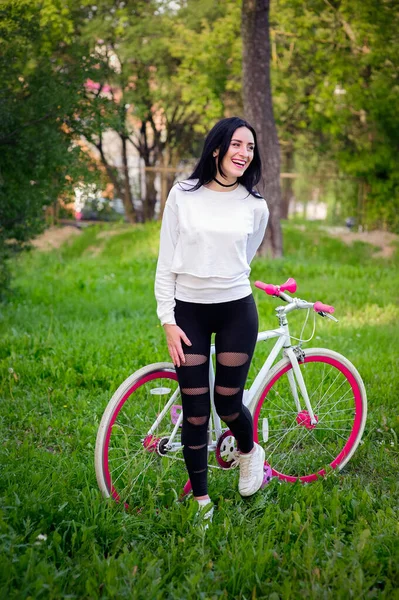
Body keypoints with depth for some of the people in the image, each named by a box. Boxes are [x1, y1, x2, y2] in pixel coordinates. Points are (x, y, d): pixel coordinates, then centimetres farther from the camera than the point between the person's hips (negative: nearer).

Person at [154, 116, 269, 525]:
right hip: (188, 312, 0)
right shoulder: (183, 195, -4)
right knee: (195, 411, -1)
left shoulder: (255, 206, 0)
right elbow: (166, 262, -3)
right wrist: (168, 321, -6)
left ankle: (249, 452, 36)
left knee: (228, 403, 2)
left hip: (236, 311, 1)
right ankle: (201, 499, 13)